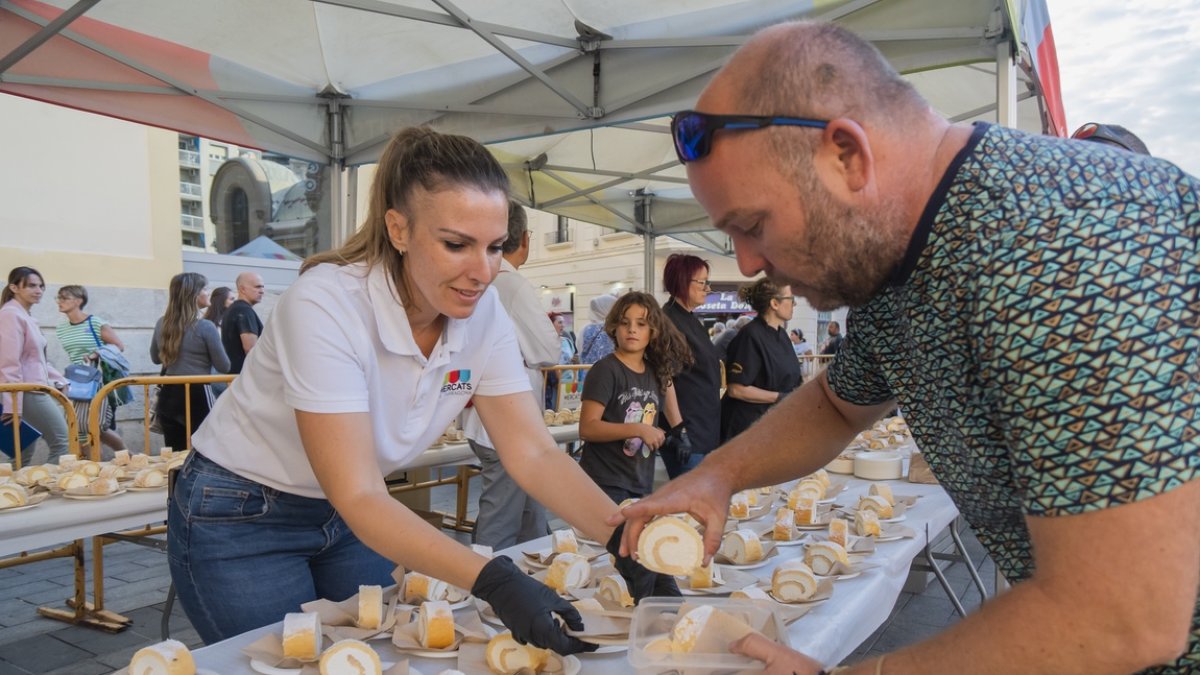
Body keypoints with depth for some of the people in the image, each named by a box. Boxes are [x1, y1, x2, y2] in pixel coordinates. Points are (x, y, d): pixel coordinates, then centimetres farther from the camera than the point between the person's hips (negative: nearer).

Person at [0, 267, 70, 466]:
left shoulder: (27, 316, 17)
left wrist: (60, 381, 19)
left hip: (34, 390, 10)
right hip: (27, 393, -10)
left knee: (24, 456, 10)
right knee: (63, 443, -8)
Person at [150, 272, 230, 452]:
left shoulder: (161, 324, 5)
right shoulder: (205, 327, -13)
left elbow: (156, 358, 20)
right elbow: (224, 367, -7)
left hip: (169, 395, 6)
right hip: (197, 395, -6)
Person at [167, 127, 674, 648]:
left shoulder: (483, 315, -15)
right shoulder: (326, 306, -32)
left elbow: (534, 454, -16)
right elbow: (358, 498, -35)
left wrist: (624, 537, -32)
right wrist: (493, 581, -46)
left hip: (349, 517, 5)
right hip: (240, 521, -5)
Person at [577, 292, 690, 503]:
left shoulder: (656, 371, 8)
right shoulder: (606, 370, -10)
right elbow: (587, 428, -17)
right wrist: (639, 430, -20)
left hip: (642, 486, 6)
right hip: (605, 485, -6)